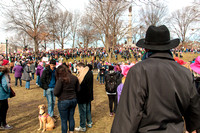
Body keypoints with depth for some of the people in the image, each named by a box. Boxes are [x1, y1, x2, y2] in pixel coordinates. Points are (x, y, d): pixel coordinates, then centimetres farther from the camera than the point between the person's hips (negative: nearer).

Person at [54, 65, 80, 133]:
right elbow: (78, 90, 6)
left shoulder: (61, 79, -18)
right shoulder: (75, 78, -1)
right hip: (73, 100, 6)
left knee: (64, 120, 9)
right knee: (71, 118, 20)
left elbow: (56, 92, -18)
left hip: (63, 102, -5)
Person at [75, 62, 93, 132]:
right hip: (89, 95, 8)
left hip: (82, 97, -8)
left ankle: (82, 127, 16)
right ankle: (89, 123, 35)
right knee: (88, 110, 22)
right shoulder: (90, 73, 4)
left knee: (82, 112, 4)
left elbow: (78, 86, -21)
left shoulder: (82, 74, -23)